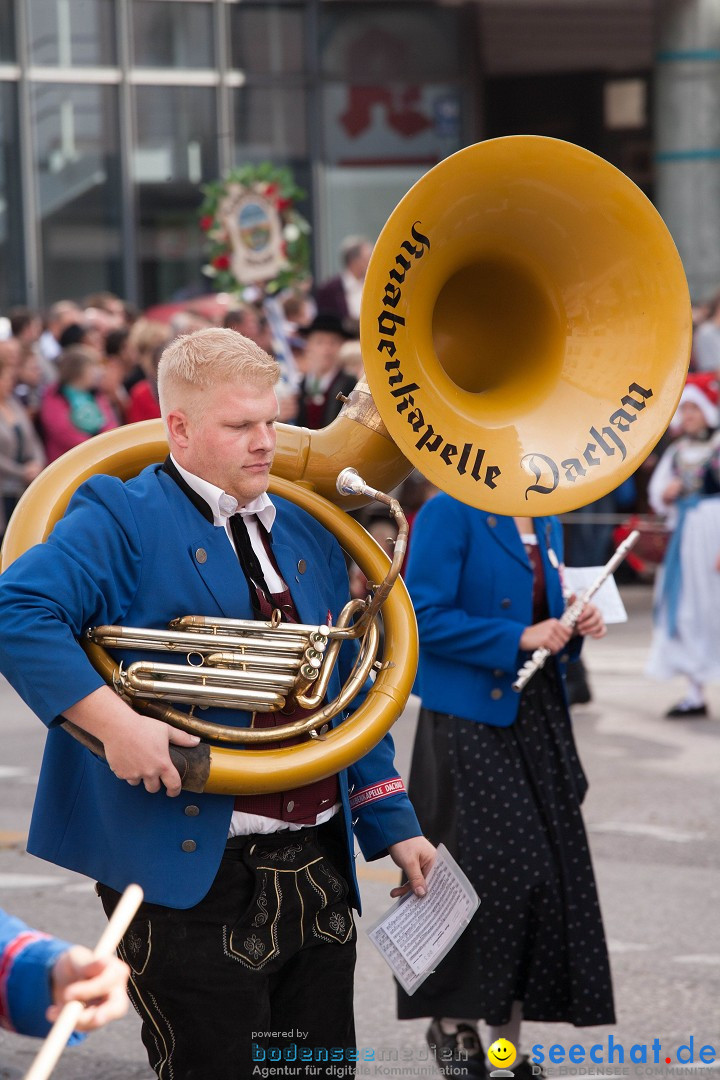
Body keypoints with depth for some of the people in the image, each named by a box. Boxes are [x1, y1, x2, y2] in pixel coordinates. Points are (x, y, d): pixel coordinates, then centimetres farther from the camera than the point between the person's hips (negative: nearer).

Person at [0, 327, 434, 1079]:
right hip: (192, 875, -7)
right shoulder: (122, 520, -6)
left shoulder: (306, 532, 16)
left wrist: (390, 822, 15)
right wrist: (113, 721, -30)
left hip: (317, 869, 7)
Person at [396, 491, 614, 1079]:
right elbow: (425, 617, -16)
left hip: (538, 720, 7)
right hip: (469, 724, -7)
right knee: (487, 871, -6)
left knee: (547, 872, 3)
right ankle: (453, 1019, 14)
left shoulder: (546, 524, 13)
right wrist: (518, 637, -20)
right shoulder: (448, 514, -11)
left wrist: (574, 627, 1)